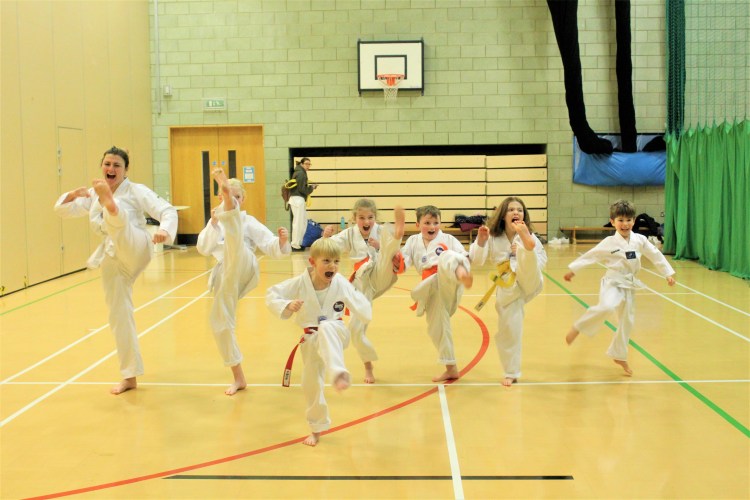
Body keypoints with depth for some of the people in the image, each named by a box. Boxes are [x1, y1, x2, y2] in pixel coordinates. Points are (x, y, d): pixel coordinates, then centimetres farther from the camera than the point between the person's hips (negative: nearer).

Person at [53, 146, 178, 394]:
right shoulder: (94, 194, 16)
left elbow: (168, 211, -9)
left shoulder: (136, 190, -1)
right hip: (113, 259, 6)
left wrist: (164, 231, -31)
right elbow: (63, 209, 12)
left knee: (116, 212, -31)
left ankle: (110, 205, -71)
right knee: (119, 315, 6)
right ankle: (130, 376, 15)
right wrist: (74, 194, -10)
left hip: (135, 250, -6)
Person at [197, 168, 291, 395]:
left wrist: (282, 241, -25)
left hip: (242, 270, -5)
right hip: (225, 276, 5)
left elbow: (272, 248, -3)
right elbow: (204, 248, 1)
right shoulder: (217, 222, 18)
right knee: (220, 321, 4)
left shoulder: (248, 221, 7)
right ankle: (238, 378, 18)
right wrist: (213, 224, -11)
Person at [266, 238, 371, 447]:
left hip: (335, 332, -2)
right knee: (311, 383, 7)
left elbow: (362, 308, -7)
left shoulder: (341, 284, -15)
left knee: (326, 329, -39)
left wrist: (363, 309, -29)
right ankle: (317, 427, 31)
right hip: (311, 339, 3)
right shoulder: (300, 283, -16)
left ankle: (339, 374, -61)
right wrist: (286, 305, -30)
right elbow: (271, 296, -12)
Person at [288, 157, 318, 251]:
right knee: (298, 223, -8)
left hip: (300, 200, 10)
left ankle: (299, 243, 21)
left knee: (304, 222, 15)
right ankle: (295, 245, -6)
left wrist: (310, 187, 8)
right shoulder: (301, 173, -12)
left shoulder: (299, 172, 18)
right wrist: (312, 188, -1)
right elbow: (302, 189, -16)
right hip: (298, 199, -10)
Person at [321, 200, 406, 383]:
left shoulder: (382, 231, 3)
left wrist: (382, 247, -18)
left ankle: (398, 233, -68)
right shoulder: (349, 234, 7)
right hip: (363, 284, 3)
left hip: (381, 276, -2)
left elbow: (397, 257, -1)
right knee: (356, 328, -4)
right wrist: (326, 237, -24)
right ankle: (368, 367, 19)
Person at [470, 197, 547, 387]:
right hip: (507, 289, 1)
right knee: (508, 330, 3)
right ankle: (511, 373, 18)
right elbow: (476, 260, -4)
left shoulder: (528, 236, 4)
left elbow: (541, 261, 1)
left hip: (528, 282, -1)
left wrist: (526, 249, -16)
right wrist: (480, 241, -22)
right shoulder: (492, 237, 5)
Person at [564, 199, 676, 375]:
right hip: (613, 282, -4)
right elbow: (590, 256, -4)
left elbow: (656, 255, 6)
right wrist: (572, 270, -3)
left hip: (629, 285, 5)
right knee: (606, 307, -33)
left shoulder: (640, 240, -1)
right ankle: (577, 328, -12)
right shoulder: (609, 243, -10)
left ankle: (619, 356, 30)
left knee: (627, 321, 12)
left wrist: (668, 273, 4)